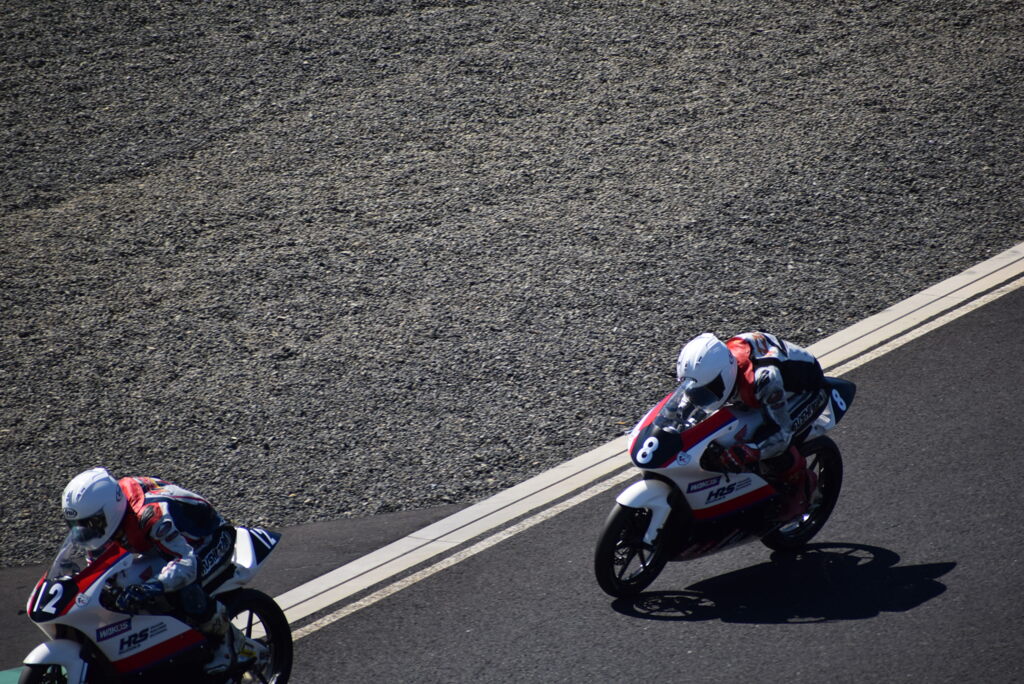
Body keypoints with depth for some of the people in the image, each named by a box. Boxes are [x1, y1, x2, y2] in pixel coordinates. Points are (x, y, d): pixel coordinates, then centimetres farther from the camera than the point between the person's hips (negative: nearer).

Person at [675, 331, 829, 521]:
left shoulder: (764, 377, -45)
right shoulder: (717, 366, -24)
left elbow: (781, 434, -42)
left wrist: (747, 452, -57)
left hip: (808, 391, -8)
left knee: (772, 443, -28)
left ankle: (802, 484, 2)